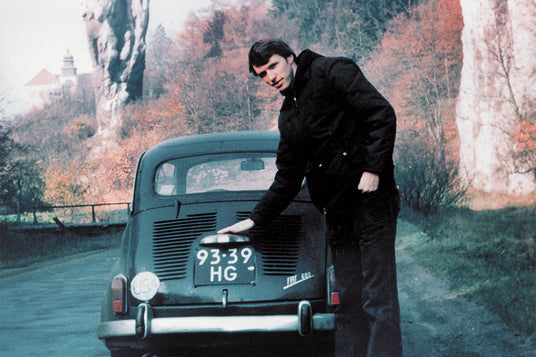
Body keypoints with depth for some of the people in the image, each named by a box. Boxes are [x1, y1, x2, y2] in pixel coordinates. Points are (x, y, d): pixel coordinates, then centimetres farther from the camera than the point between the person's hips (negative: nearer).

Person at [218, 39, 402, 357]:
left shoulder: (331, 72, -1)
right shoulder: (289, 117, 21)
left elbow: (381, 114, -11)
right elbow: (287, 180, 27)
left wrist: (373, 169, -18)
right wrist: (255, 220, 23)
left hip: (370, 197, -7)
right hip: (338, 211, 7)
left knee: (378, 297, -11)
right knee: (348, 299, 3)